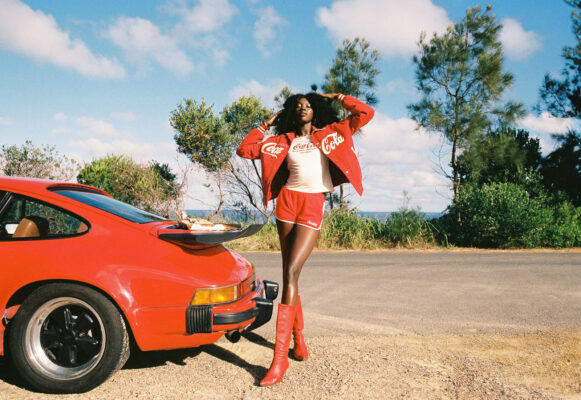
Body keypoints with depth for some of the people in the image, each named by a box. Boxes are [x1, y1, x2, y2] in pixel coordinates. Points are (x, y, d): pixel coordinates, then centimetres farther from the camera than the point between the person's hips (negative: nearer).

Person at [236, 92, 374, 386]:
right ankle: (299, 339, 19)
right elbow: (245, 150, 17)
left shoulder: (330, 134, 14)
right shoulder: (283, 141, 17)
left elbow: (365, 113, 10)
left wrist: (336, 97, 17)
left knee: (291, 273, -16)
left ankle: (280, 357, -17)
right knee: (290, 275, 5)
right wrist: (265, 125, 20)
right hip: (287, 201, 3)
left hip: (314, 206, -3)